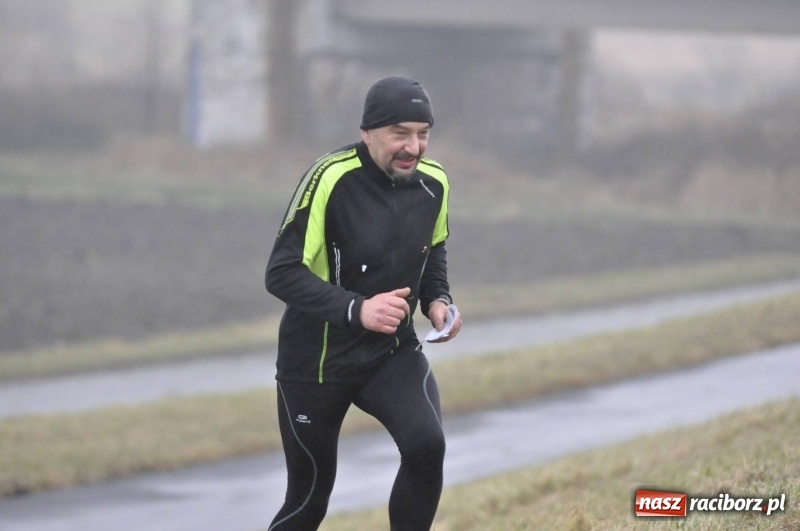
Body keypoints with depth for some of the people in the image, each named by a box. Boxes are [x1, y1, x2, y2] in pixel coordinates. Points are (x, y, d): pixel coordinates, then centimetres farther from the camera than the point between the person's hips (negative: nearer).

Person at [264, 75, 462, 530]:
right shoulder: (331, 179, -21)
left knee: (427, 445, -23)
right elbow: (282, 273, -22)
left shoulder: (433, 183, -4)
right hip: (316, 359, -4)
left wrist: (438, 300, -4)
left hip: (394, 352, 4)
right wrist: (356, 309, -34)